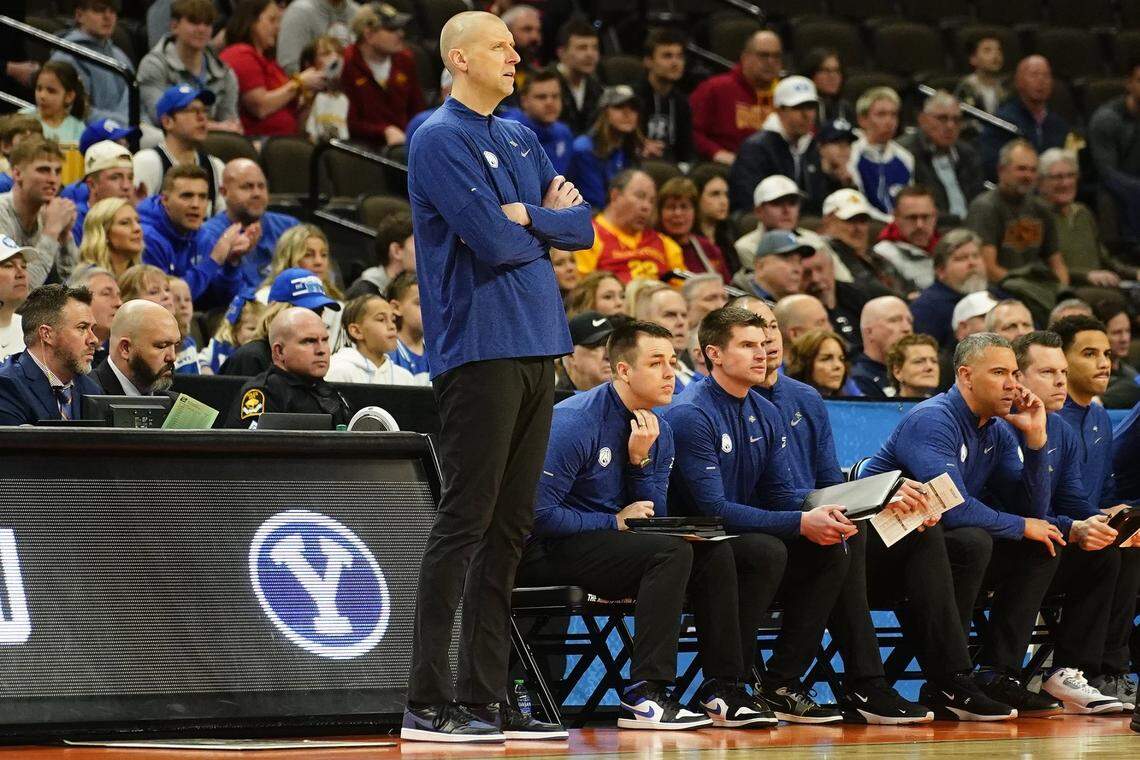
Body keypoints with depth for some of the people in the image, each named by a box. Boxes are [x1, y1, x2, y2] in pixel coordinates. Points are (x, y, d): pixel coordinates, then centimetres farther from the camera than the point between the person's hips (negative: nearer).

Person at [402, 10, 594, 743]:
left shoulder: (521, 138, 18)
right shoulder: (440, 139, -7)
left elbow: (581, 227, 12)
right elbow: (491, 239, -17)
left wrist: (528, 216, -7)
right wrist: (548, 221, 2)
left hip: (536, 346, 8)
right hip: (479, 347, -8)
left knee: (511, 528, 8)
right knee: (466, 521, -10)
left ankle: (486, 694, 11)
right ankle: (429, 701, -9)